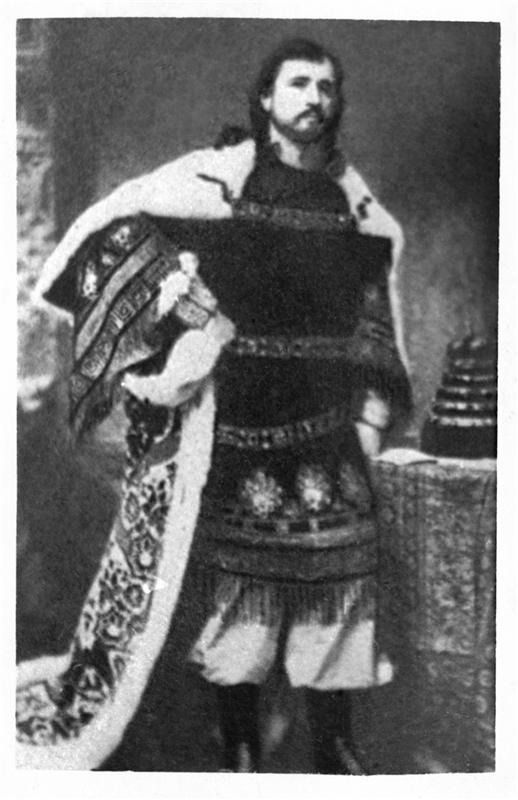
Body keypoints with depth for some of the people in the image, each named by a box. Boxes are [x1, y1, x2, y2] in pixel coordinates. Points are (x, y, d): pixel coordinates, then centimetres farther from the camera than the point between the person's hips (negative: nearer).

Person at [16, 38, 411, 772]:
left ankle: (334, 751, 22)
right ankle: (239, 750, 21)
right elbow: (108, 233, -1)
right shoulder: (217, 177, -1)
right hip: (236, 421, -3)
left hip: (326, 426, 3)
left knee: (336, 573, 5)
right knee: (237, 580, 4)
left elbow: (375, 318, 17)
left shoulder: (359, 206, 10)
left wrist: (372, 414, 11)